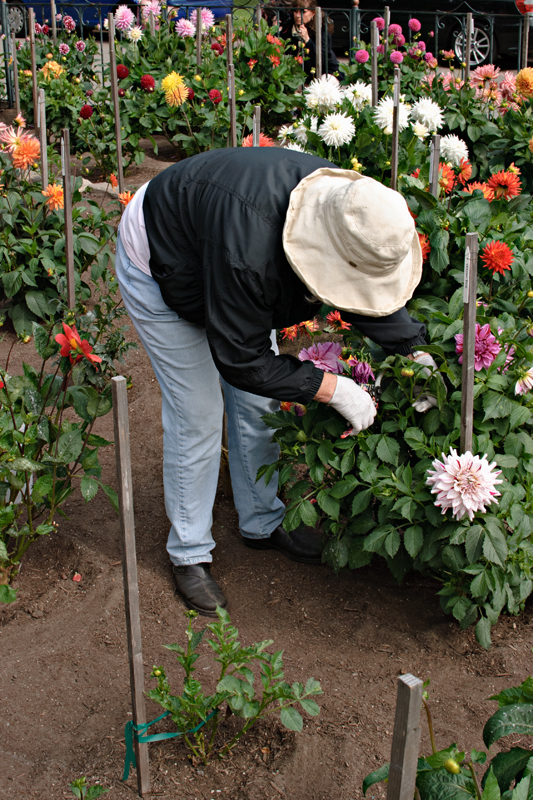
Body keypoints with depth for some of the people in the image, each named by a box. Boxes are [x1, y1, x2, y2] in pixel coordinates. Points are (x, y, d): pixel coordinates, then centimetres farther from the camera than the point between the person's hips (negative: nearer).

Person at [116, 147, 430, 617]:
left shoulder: (344, 204, -25)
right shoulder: (248, 251, -47)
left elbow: (369, 296, -5)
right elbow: (240, 360, -34)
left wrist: (417, 350, -16)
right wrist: (333, 388, -31)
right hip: (158, 269, -7)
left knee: (258, 404, 10)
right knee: (197, 415, -5)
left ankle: (263, 524, 30)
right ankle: (189, 552, 14)